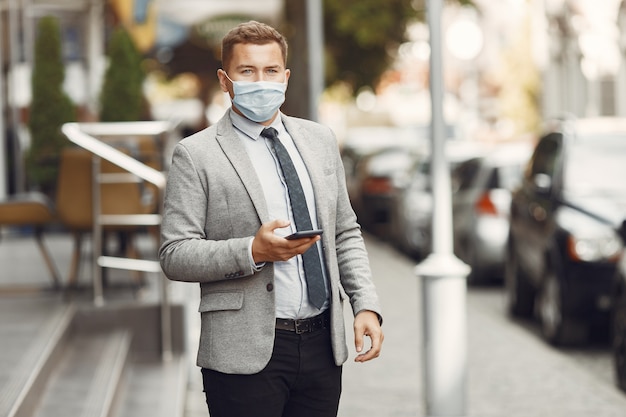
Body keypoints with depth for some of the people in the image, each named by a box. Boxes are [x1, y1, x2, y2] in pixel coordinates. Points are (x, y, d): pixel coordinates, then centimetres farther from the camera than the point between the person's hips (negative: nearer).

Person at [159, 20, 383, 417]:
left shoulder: (320, 140, 13)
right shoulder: (196, 155, -3)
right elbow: (174, 256, -8)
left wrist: (366, 305, 4)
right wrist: (252, 251, -21)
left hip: (323, 344, 5)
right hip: (247, 352, -4)